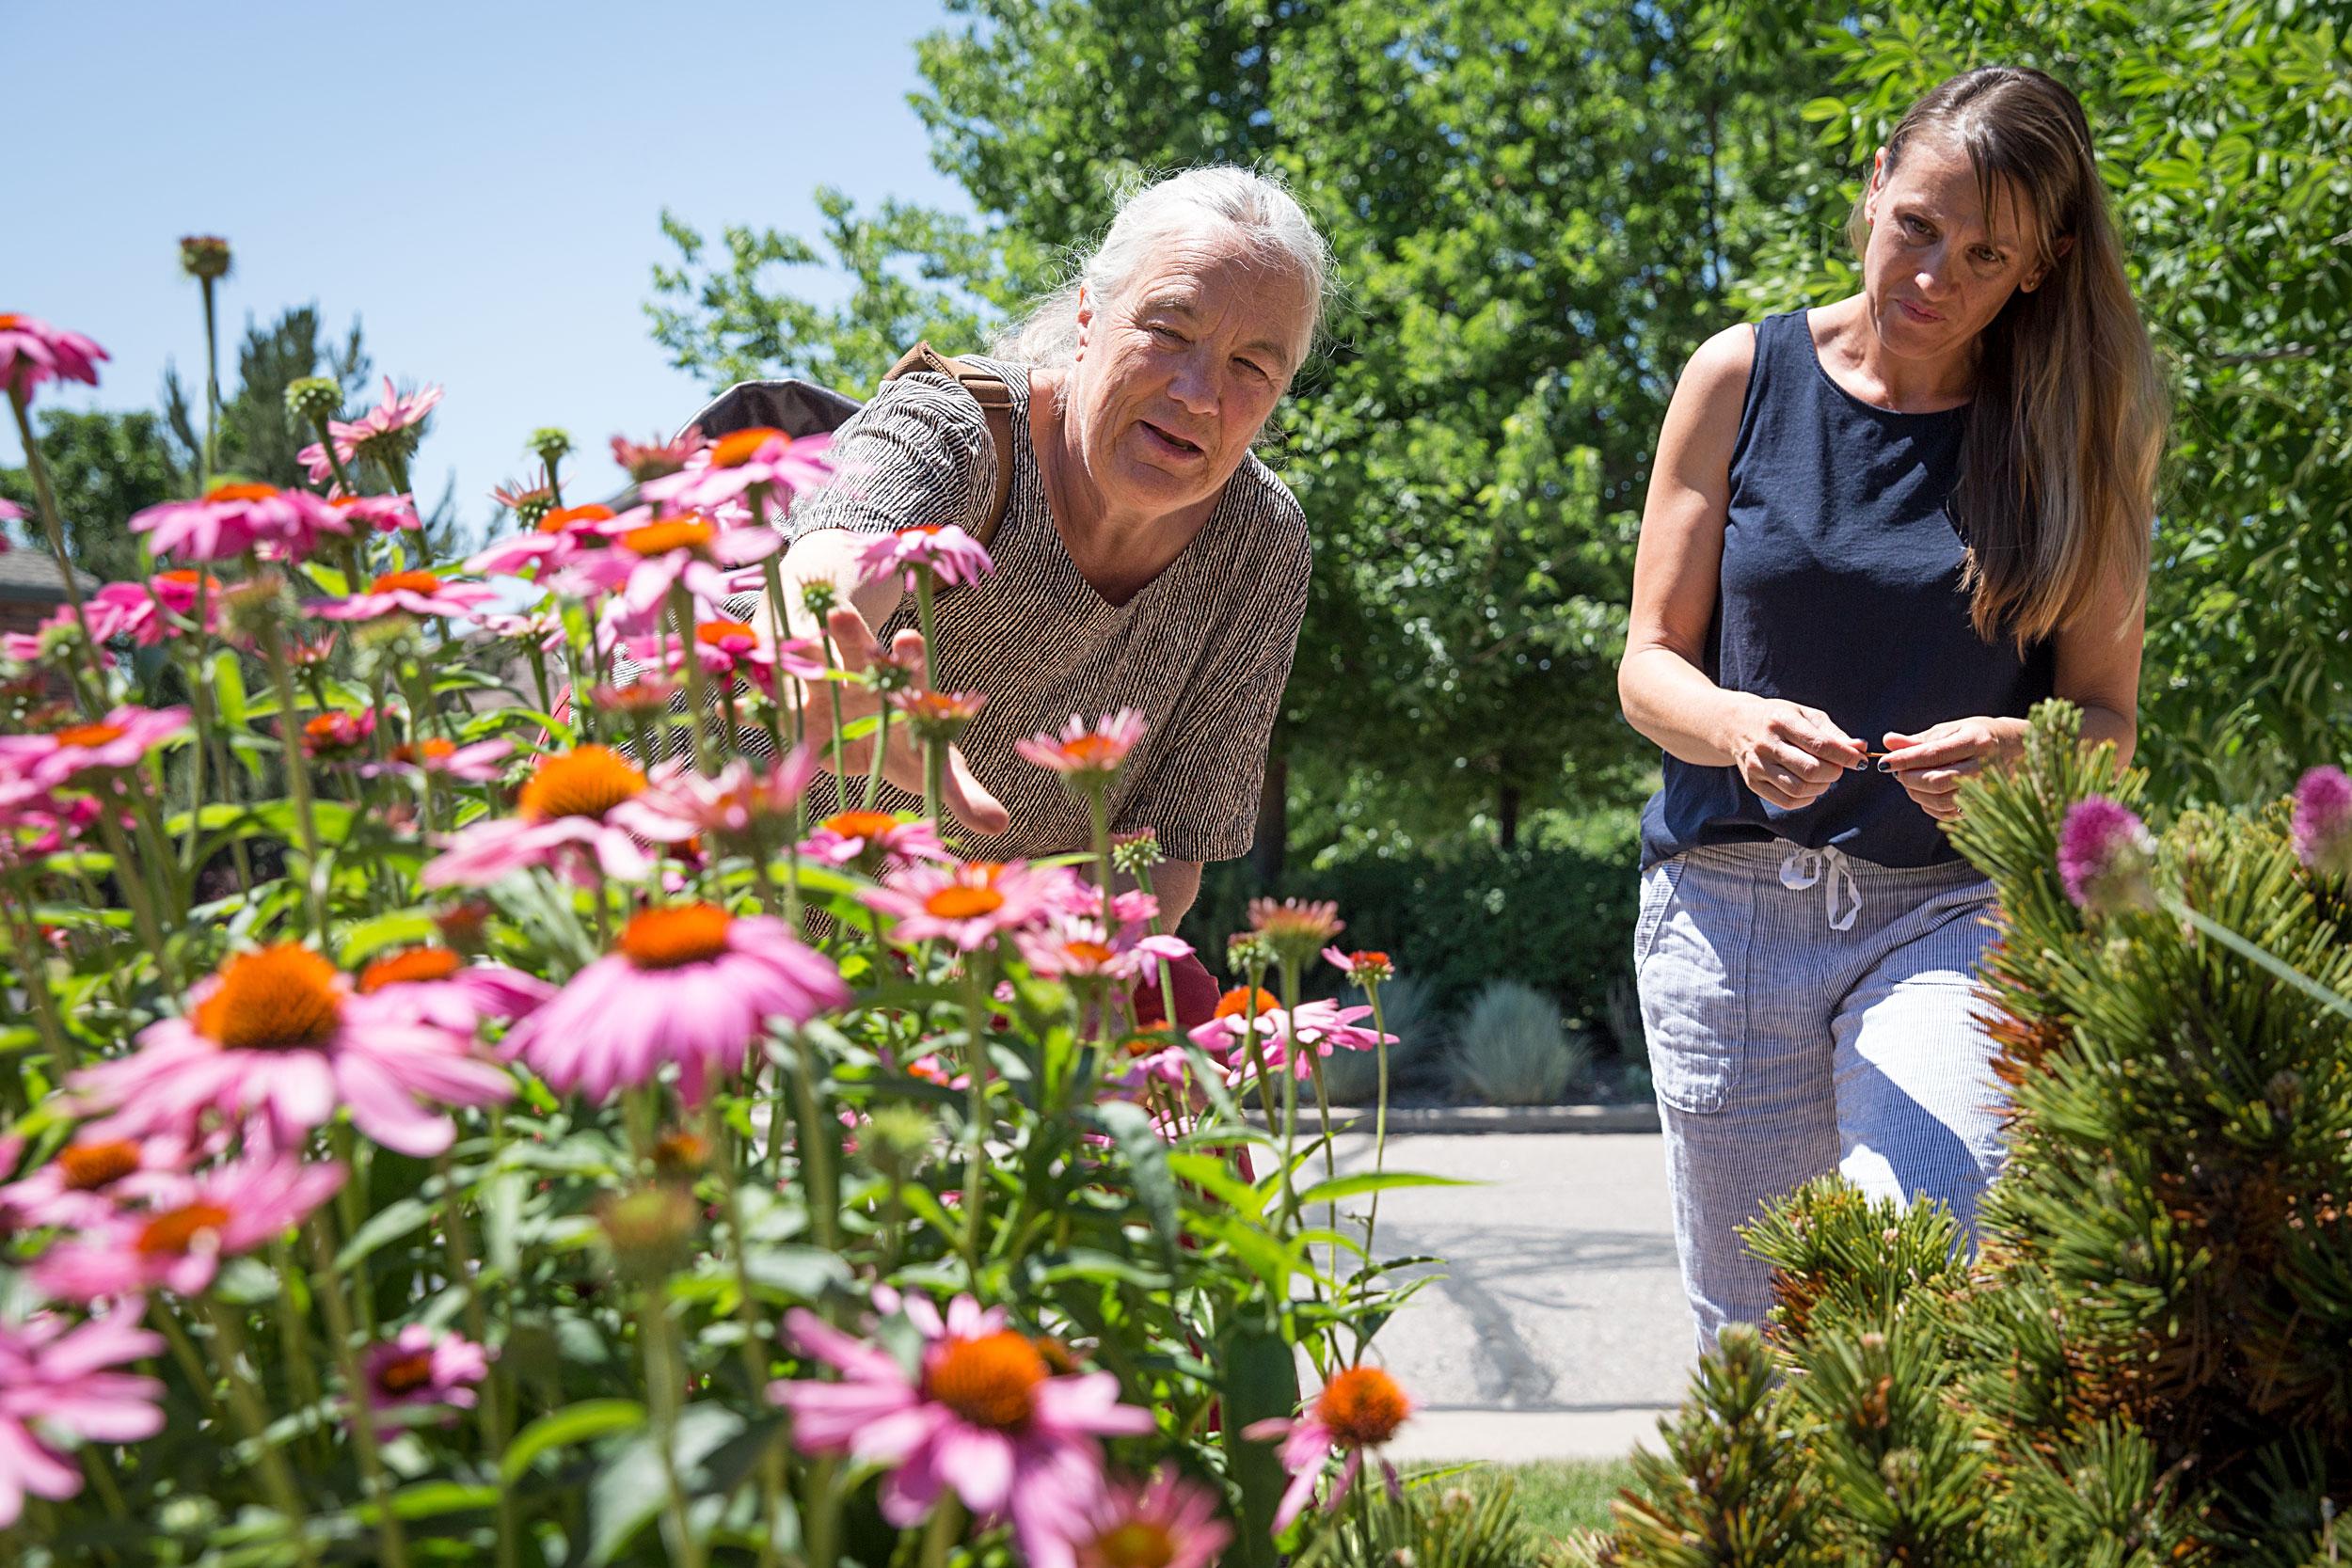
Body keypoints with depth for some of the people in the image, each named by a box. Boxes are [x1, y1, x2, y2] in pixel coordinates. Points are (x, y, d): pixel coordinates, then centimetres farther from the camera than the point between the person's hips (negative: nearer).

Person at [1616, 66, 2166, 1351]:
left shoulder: (2075, 431, 2)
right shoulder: (1743, 379, 3)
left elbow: (2104, 720, 3)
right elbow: (1651, 665, 3)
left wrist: (2013, 753, -20)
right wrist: (1738, 727, -19)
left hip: (1948, 909, -1)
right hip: (1728, 905, 1)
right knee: (1750, 1333, 6)